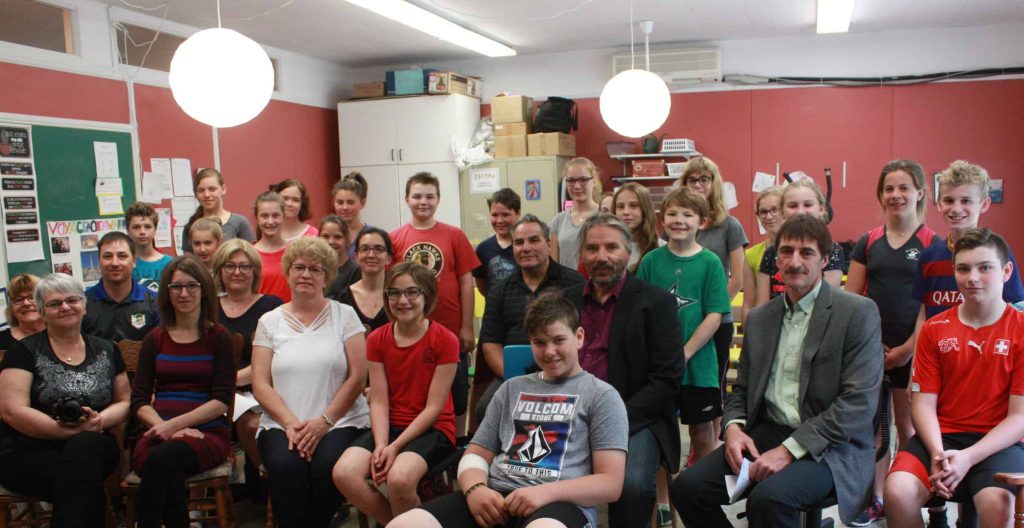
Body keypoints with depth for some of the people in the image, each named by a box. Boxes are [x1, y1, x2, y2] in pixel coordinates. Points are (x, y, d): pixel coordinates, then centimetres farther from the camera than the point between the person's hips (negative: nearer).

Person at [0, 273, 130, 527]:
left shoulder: (106, 350, 12)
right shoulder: (24, 351, 2)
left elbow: (124, 402, 13)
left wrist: (100, 420, -11)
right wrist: (75, 430, -19)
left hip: (93, 446, 4)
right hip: (29, 451, -3)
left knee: (84, 447, -34)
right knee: (86, 485, -35)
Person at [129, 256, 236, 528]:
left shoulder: (218, 337, 6)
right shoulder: (154, 339, 15)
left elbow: (222, 400, -2)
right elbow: (139, 400, 8)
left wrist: (174, 424, -14)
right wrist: (165, 429, -11)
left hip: (207, 433, -2)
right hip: (159, 434, 2)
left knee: (160, 459, -34)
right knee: (169, 478, -34)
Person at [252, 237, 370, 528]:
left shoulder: (344, 315, 7)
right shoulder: (269, 321, 12)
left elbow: (357, 377, -1)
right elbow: (260, 384, 4)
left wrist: (324, 421, -11)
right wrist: (290, 423, -11)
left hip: (340, 421, -1)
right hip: (282, 424, 1)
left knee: (328, 465, -31)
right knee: (285, 466, -30)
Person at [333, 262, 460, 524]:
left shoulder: (445, 340, -10)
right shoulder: (377, 339, 4)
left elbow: (433, 408, -11)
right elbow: (379, 402, -2)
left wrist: (395, 447, -18)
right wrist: (380, 445, -18)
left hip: (432, 429, -4)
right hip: (390, 426, 5)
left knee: (399, 478, -34)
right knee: (343, 473, -23)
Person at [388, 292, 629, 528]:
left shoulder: (601, 395, 8)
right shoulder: (512, 388, 23)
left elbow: (610, 483, 0)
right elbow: (476, 453, 20)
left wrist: (546, 493, -15)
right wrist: (475, 488, -4)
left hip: (562, 504, -5)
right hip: (496, 497, 5)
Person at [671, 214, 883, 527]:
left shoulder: (858, 313, -5)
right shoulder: (759, 318, 13)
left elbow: (860, 401, -13)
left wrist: (789, 450, -19)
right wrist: (733, 427, -5)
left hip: (829, 446, -5)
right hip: (764, 434, 5)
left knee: (767, 498, -33)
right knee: (687, 487, -15)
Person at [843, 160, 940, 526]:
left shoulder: (932, 243, -2)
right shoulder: (869, 242, 7)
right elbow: (850, 297, 6)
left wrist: (907, 348, -12)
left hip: (911, 351, -3)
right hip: (871, 348, 3)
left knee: (908, 427, 7)